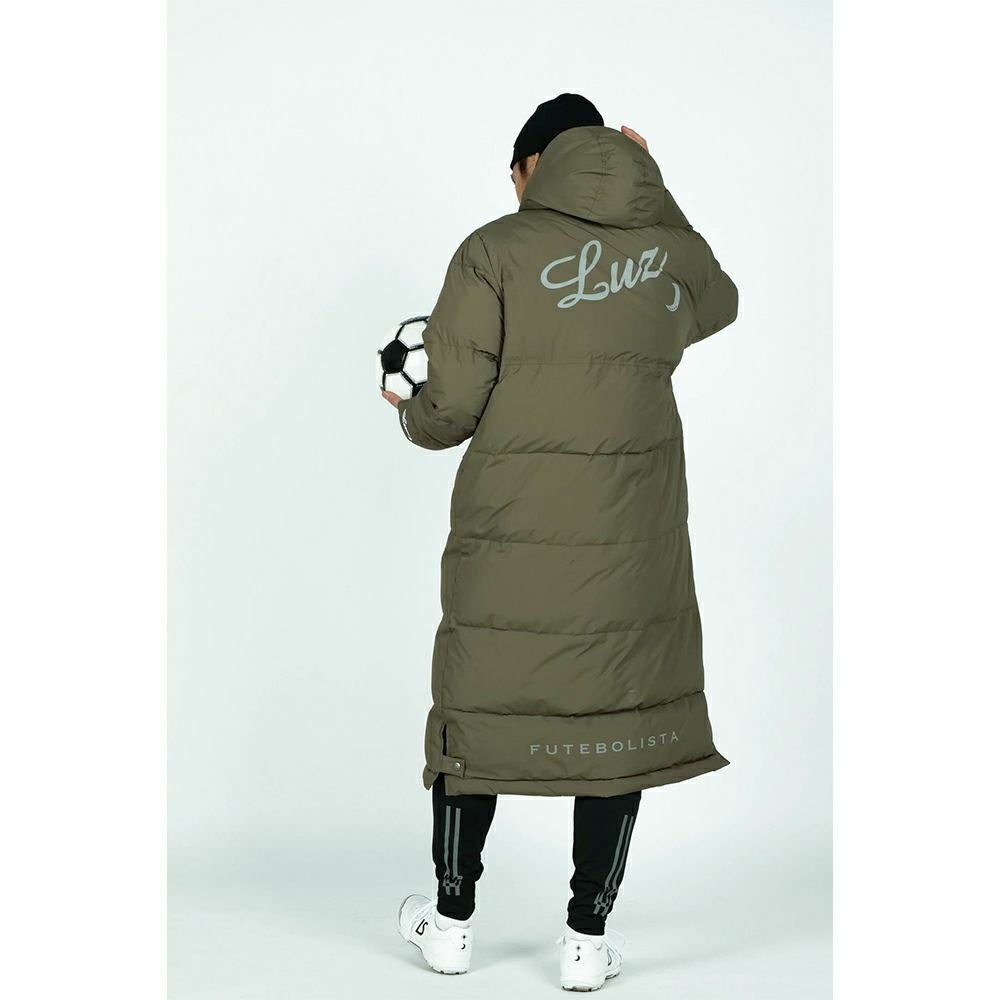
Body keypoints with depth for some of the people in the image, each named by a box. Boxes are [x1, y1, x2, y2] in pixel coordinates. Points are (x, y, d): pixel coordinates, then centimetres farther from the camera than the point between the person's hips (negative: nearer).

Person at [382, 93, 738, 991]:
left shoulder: (497, 249, -5)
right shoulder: (672, 247, 4)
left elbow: (450, 408, -8)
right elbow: (718, 303, 30)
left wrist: (410, 413, 15)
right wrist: (653, 188, 25)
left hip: (511, 530, -1)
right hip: (631, 540, 2)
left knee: (482, 703, 12)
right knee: (622, 712, 10)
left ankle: (453, 920, 25)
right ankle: (588, 938, 15)